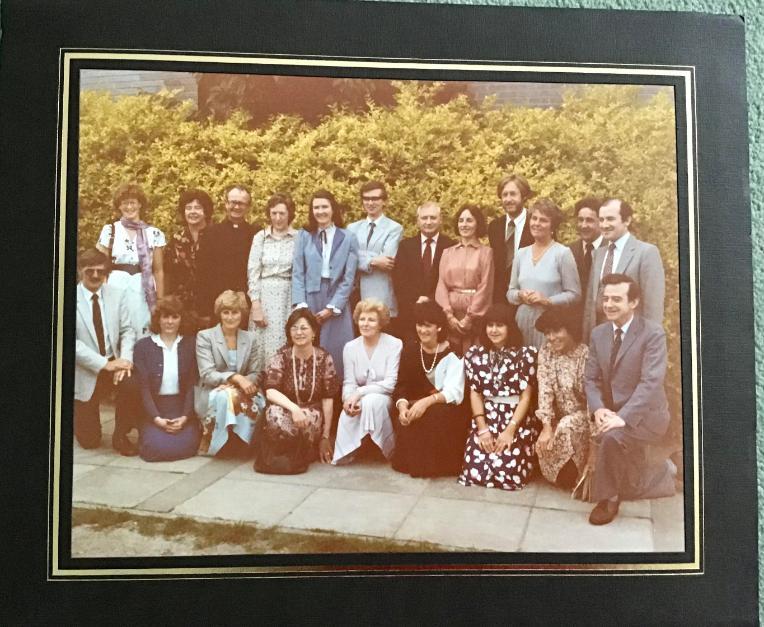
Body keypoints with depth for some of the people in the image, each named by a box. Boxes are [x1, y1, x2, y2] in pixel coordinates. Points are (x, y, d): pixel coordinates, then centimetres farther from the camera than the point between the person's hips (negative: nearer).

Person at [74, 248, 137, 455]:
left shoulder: (117, 294, 1)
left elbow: (127, 331, -1)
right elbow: (73, 342, -17)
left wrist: (125, 360, -19)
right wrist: (105, 364, -24)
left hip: (113, 364, 2)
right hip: (85, 372, -2)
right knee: (89, 441, 2)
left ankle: (120, 435, -7)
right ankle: (79, 412, 40)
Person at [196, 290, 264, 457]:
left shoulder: (249, 338, 10)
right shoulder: (205, 336, -3)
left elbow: (255, 373, 9)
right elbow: (207, 375, -12)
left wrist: (247, 382, -16)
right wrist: (235, 377, -27)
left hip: (241, 392, 4)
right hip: (211, 395, -3)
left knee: (258, 403, -31)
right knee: (226, 396, -39)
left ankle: (241, 444, -8)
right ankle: (220, 445, -17)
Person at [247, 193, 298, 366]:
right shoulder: (260, 237, 5)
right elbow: (253, 273, 3)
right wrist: (255, 305, -5)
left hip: (290, 296, -1)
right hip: (265, 296, 1)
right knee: (265, 344, 2)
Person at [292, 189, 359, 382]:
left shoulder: (348, 238, 5)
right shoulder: (303, 236, 8)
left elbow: (349, 277, 0)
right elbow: (297, 274, 3)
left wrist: (331, 307, -8)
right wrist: (301, 305, -9)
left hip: (336, 303, -1)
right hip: (309, 300, 1)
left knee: (336, 352, -1)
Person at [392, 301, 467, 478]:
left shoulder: (452, 353, -6)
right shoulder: (410, 351, 7)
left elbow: (454, 392, -16)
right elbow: (401, 386, 0)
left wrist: (427, 401, -33)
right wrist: (402, 405, -23)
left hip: (447, 411, -3)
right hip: (415, 407, 3)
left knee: (434, 416, -35)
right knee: (404, 421, -29)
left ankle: (436, 465, -15)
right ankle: (413, 463, -8)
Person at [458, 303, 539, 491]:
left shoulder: (526, 353, -2)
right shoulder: (475, 354, 6)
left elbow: (526, 396, -5)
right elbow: (475, 393, 4)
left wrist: (510, 430, -14)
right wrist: (482, 428, -8)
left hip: (517, 420, -2)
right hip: (486, 417, 2)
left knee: (507, 468, -21)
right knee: (475, 467, -18)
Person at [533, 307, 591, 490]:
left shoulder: (586, 354, -17)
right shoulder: (545, 352, -4)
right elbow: (544, 389, -12)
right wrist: (546, 426, -22)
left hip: (584, 415, -3)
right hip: (560, 418, 4)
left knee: (566, 429, -33)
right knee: (543, 445, -22)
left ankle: (577, 477, -5)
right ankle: (563, 477, 11)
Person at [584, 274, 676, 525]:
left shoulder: (653, 333, -14)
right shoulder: (598, 333, 5)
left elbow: (651, 382, -22)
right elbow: (590, 378, 5)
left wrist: (623, 417, -32)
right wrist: (598, 409, -14)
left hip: (645, 415, -6)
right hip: (612, 413, 6)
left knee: (611, 437, -36)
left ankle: (607, 498, -11)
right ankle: (664, 472, 40)